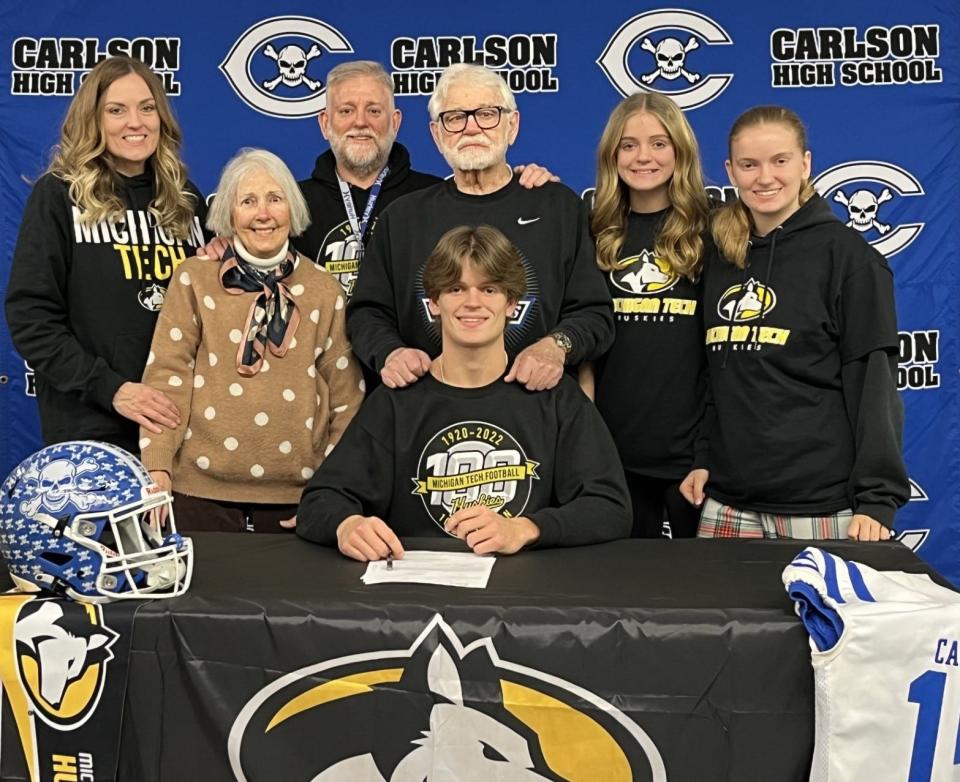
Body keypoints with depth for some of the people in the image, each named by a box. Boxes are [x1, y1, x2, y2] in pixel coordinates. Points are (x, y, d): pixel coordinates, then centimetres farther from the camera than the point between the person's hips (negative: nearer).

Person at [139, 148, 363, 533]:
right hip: (201, 488, -1)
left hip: (294, 495, 1)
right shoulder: (193, 279, 2)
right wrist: (156, 469, -13)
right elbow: (166, 377, -3)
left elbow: (347, 399, 6)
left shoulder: (325, 292, 5)